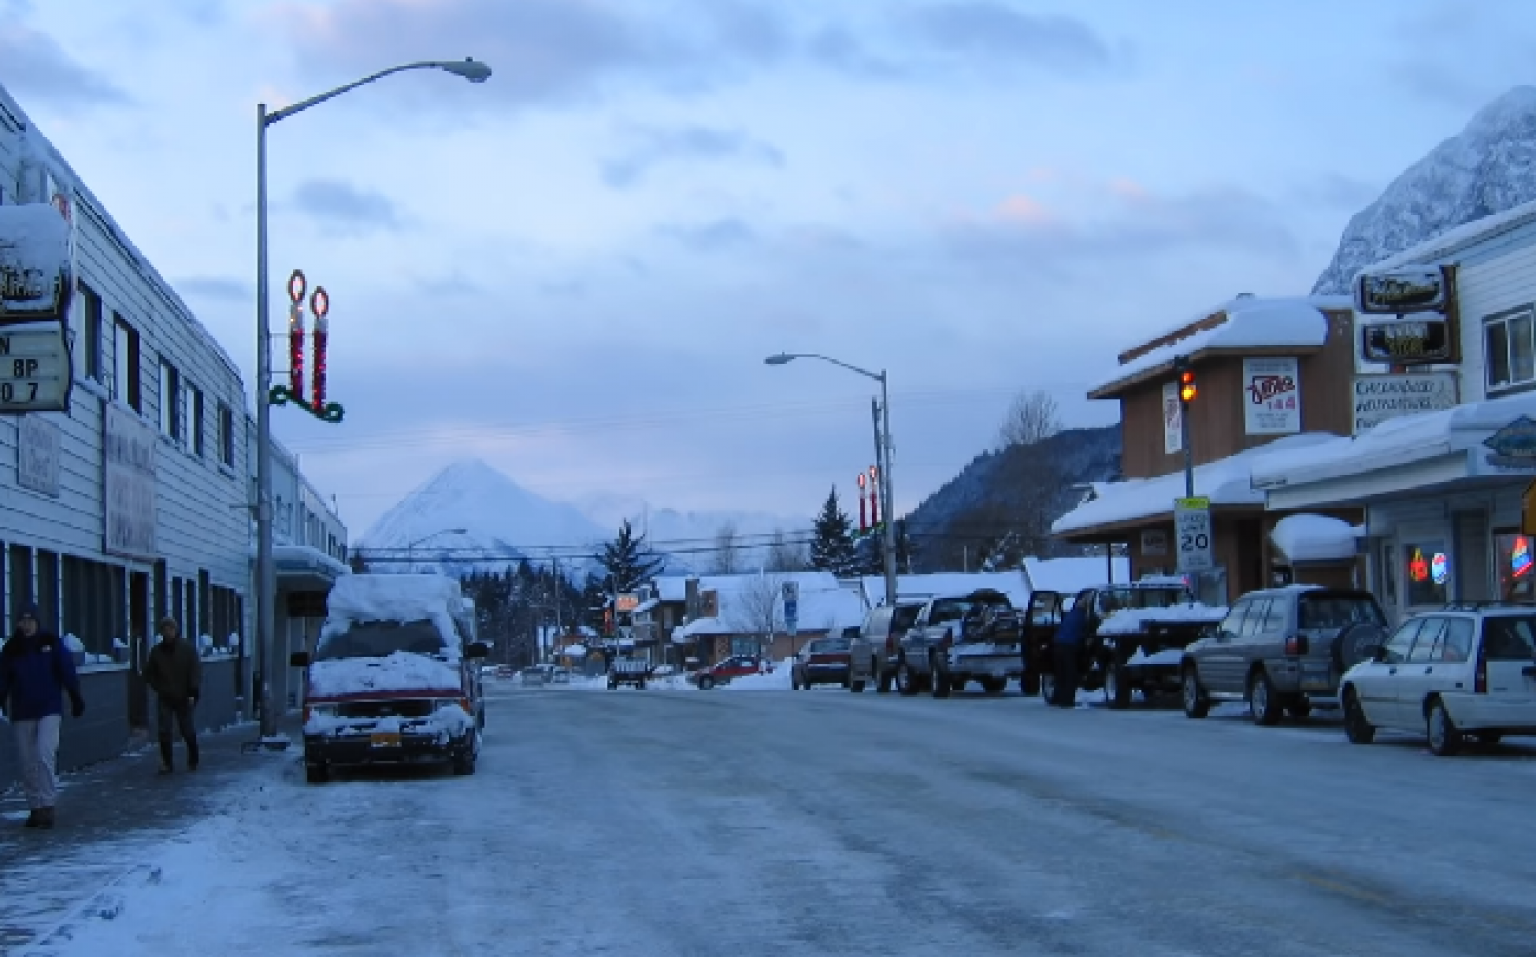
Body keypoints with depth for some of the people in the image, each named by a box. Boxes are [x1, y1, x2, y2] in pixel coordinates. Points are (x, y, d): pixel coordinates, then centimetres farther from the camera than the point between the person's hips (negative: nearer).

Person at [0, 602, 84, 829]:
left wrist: (76, 698, -3)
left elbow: (67, 672, 0)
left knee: (45, 755, -17)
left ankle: (47, 805, -11)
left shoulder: (51, 643, -1)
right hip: (22, 713, 3)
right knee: (28, 762, 5)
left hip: (49, 709, -3)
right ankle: (35, 807, 14)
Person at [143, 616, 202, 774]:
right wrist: (158, 688, 4)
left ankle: (193, 761, 25)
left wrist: (193, 693, -14)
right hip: (165, 699, 2)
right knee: (164, 731, -8)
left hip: (184, 699, -2)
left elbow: (196, 672, -5)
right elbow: (149, 673, 17)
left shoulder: (188, 649, -2)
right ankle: (166, 763, 1)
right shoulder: (157, 651, 5)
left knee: (188, 731, 6)